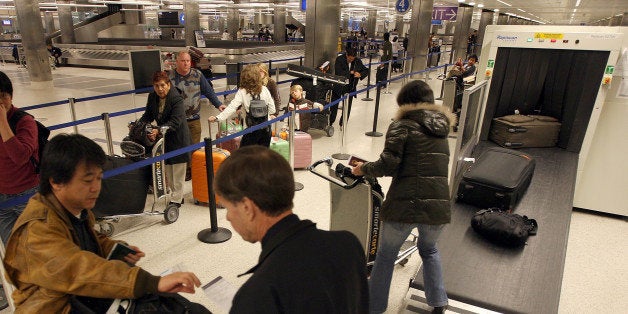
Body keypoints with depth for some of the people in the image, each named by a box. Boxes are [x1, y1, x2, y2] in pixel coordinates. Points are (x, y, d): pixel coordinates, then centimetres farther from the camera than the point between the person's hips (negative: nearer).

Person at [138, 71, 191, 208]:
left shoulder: (177, 98, -20)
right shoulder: (152, 97, 2)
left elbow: (175, 122, -27)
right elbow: (148, 116, 9)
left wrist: (158, 130, -38)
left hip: (178, 138, -7)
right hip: (163, 139, 7)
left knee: (177, 171, 2)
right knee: (168, 170, 14)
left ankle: (176, 199, 13)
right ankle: (176, 195, 30)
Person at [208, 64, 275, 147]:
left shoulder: (242, 92, -12)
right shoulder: (264, 89, -5)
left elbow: (232, 107, -22)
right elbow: (272, 110, -1)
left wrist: (217, 118, -25)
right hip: (266, 128, 3)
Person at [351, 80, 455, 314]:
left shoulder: (403, 125, -1)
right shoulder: (440, 129, 17)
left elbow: (388, 165, -13)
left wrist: (363, 169, 6)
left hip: (404, 205, -5)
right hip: (439, 206, 5)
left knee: (385, 256, 17)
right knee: (429, 250, 33)